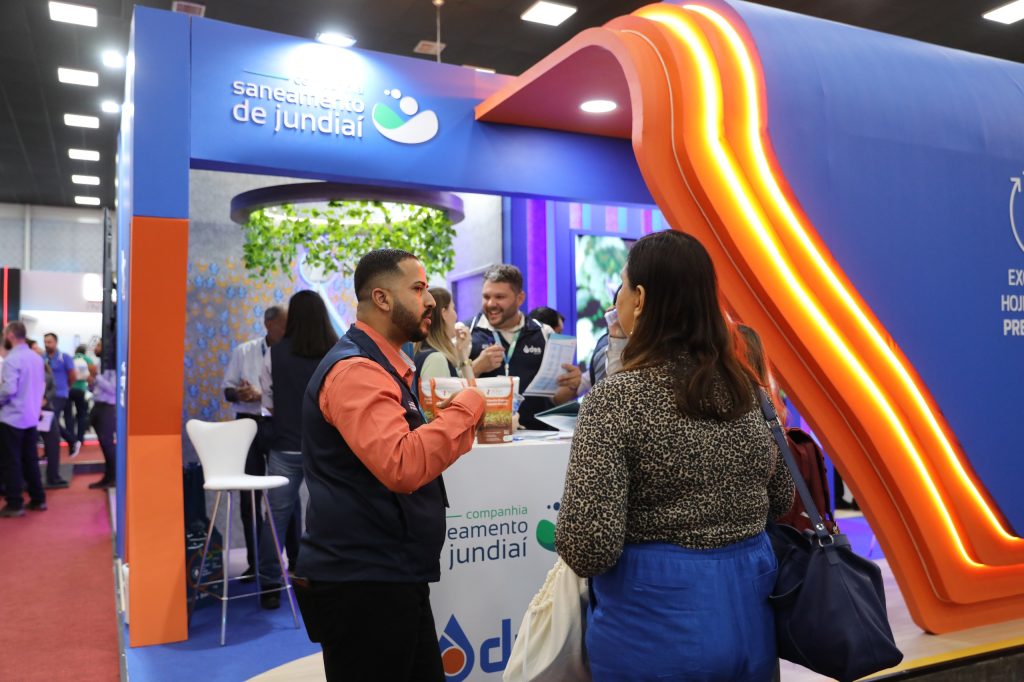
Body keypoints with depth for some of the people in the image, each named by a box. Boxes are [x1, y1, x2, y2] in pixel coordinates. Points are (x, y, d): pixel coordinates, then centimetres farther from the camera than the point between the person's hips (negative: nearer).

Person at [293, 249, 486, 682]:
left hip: (391, 576, 10)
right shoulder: (355, 369, -19)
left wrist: (462, 424, 4)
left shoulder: (382, 366, 15)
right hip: (363, 583, -10)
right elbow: (402, 467, -32)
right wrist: (464, 409, -20)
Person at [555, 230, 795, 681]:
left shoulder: (618, 397, -20)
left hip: (656, 625, -5)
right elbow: (781, 498, 12)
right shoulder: (745, 389, -1)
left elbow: (589, 547, -24)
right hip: (749, 614, 6)